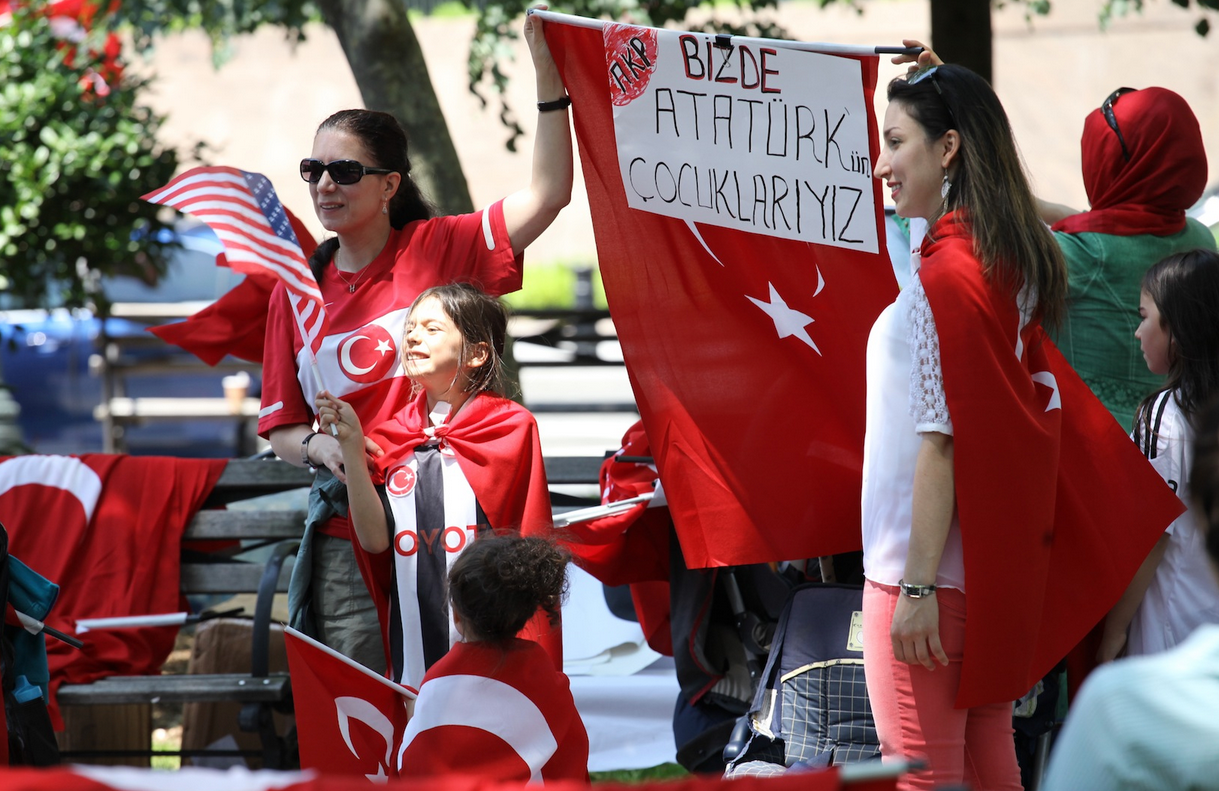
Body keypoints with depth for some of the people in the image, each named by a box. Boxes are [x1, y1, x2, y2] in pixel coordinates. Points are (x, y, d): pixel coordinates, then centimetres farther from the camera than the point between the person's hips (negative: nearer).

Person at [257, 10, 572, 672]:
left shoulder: (436, 250, 0)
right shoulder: (297, 291, 9)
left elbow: (547, 194, -12)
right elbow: (280, 428, 15)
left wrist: (547, 72, -18)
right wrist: (317, 447, -8)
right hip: (346, 538, 3)